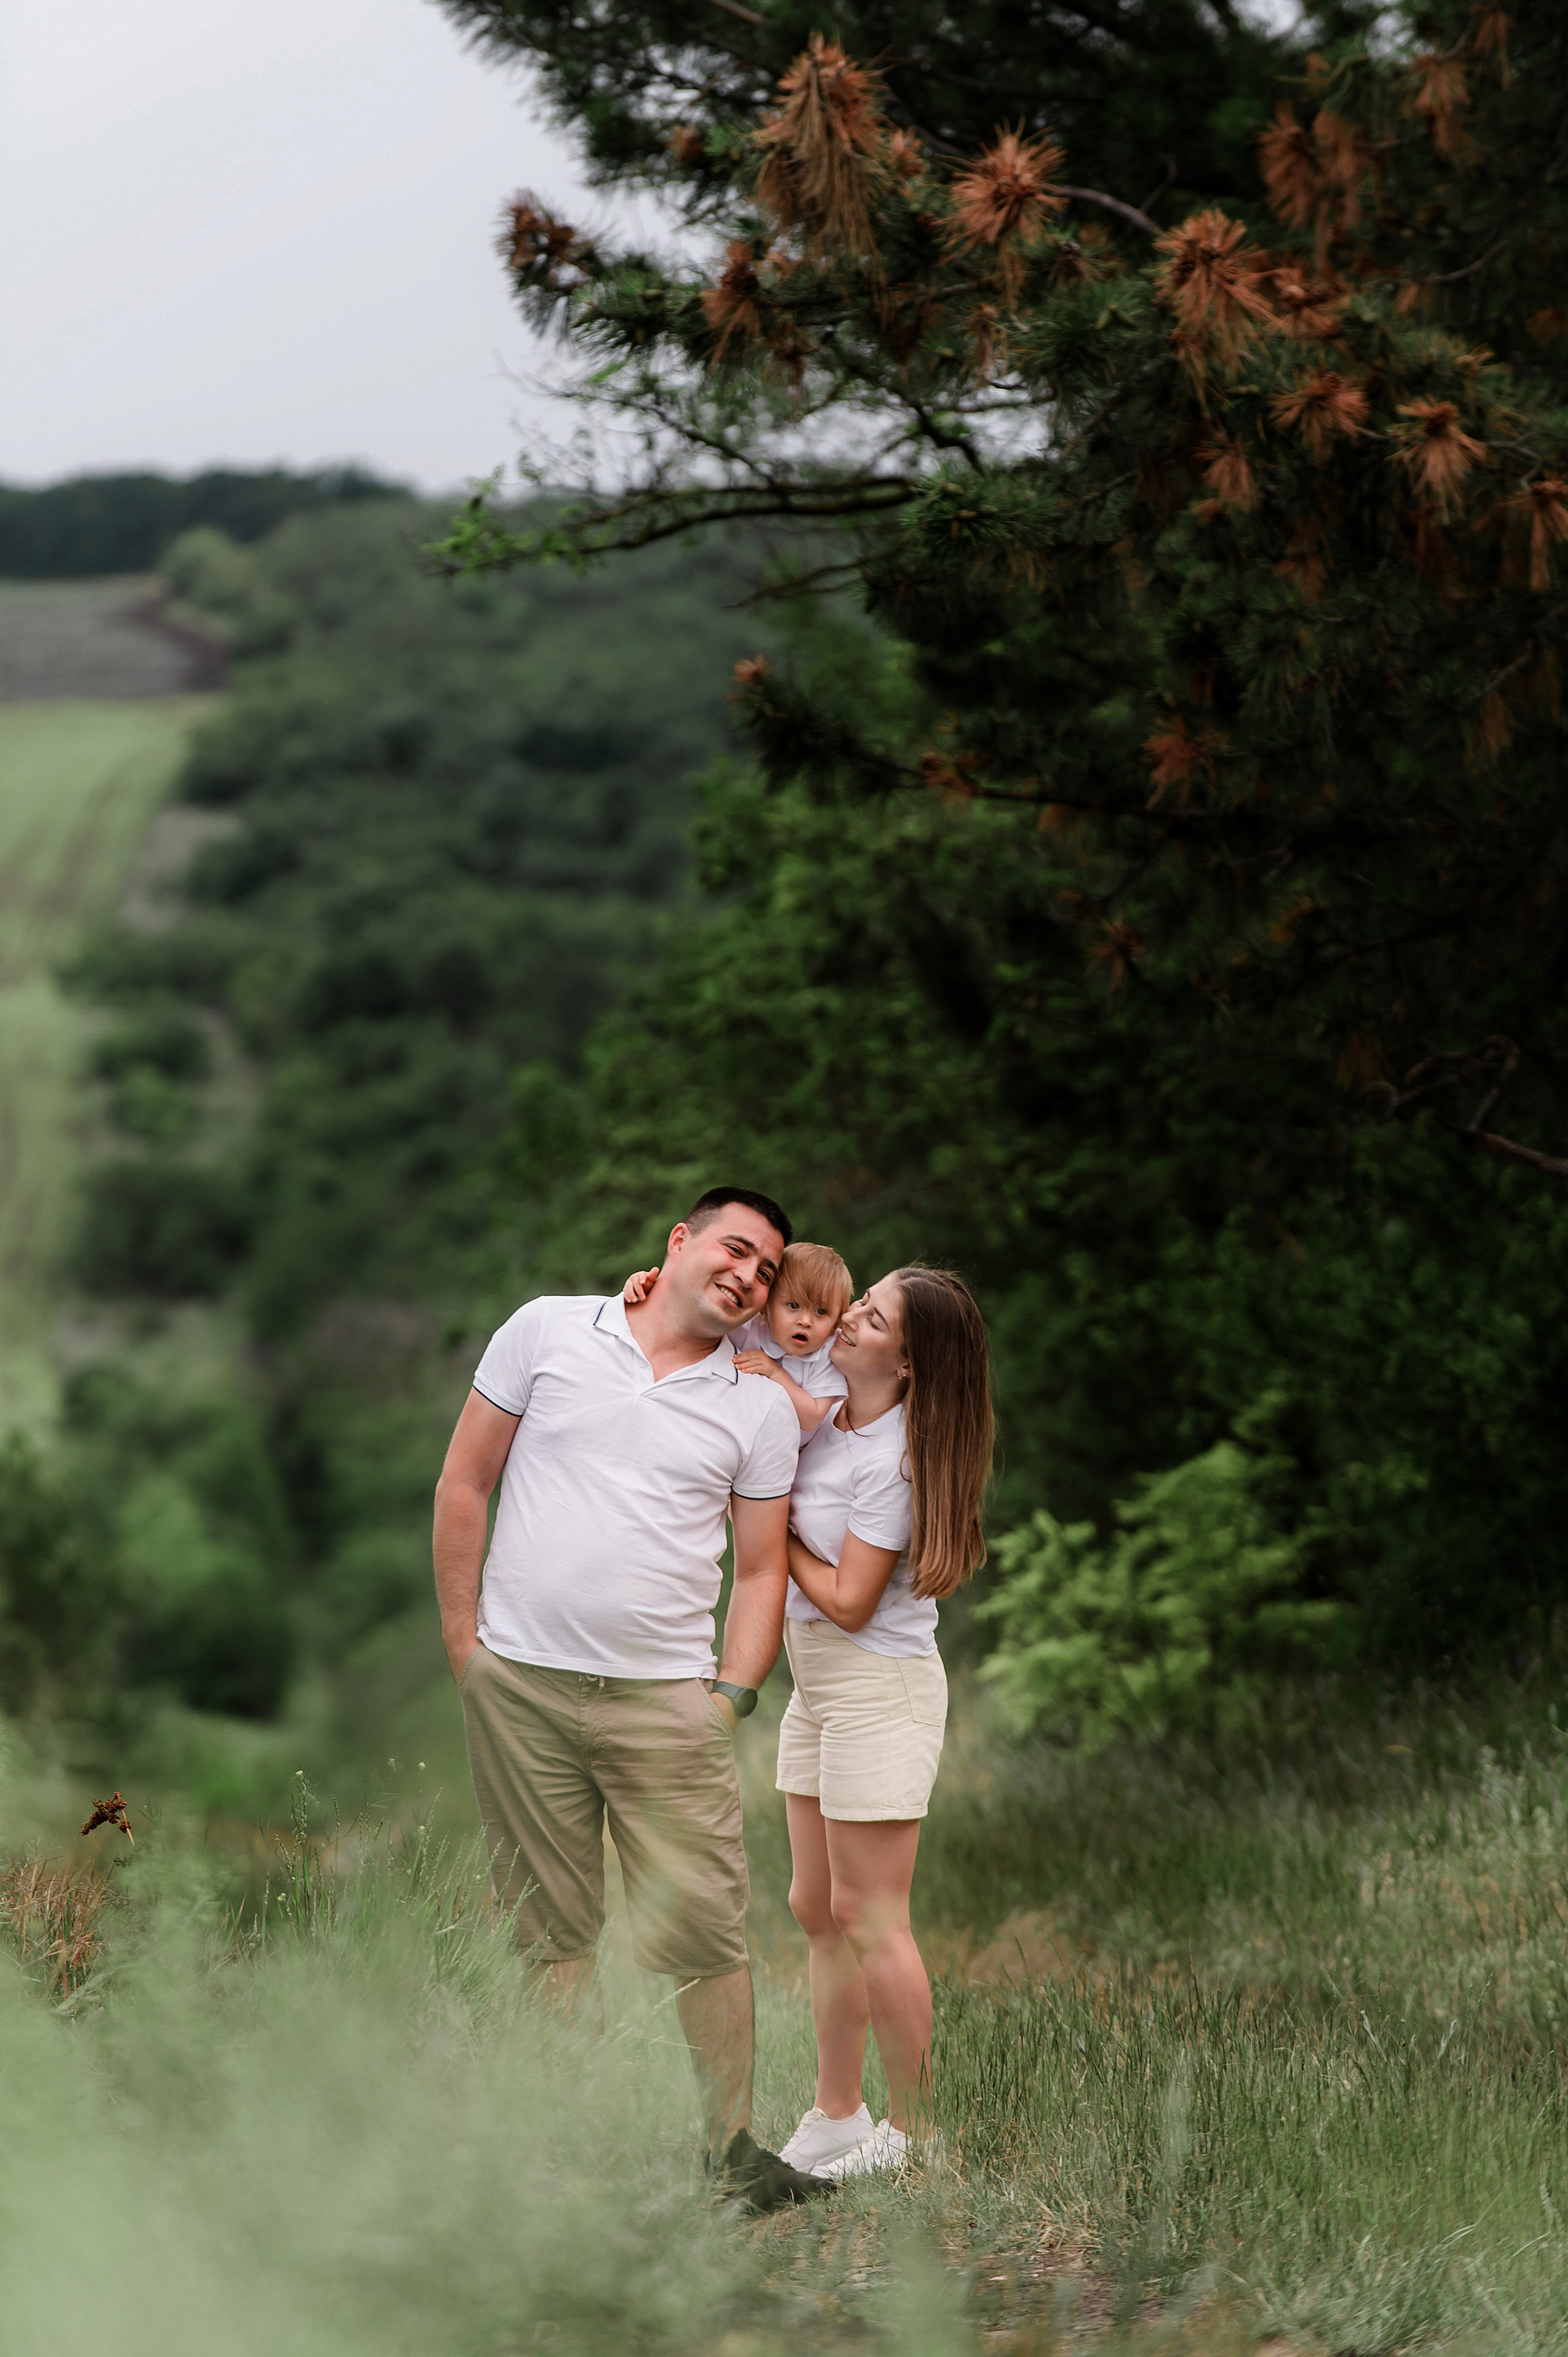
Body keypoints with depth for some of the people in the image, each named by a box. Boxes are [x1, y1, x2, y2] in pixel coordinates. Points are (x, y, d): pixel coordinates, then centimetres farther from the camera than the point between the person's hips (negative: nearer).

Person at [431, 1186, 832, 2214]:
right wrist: (463, 1639, 5)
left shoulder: (761, 1408, 8)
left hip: (665, 1701, 0)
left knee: (708, 1928, -5)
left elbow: (763, 1569, 10)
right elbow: (463, 1485, 8)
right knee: (551, 1929, 5)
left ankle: (731, 2143, 6)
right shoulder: (548, 1331, 5)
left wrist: (730, 1699, -2)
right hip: (519, 1686, 0)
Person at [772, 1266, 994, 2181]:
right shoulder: (819, 1411, 4)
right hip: (819, 1687, 9)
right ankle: (837, 2115, 21)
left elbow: (848, 1600, -19)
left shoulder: (896, 1460, -19)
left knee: (869, 1917, -4)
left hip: (880, 1685, -9)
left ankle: (914, 2132, 4)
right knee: (818, 1909, 13)